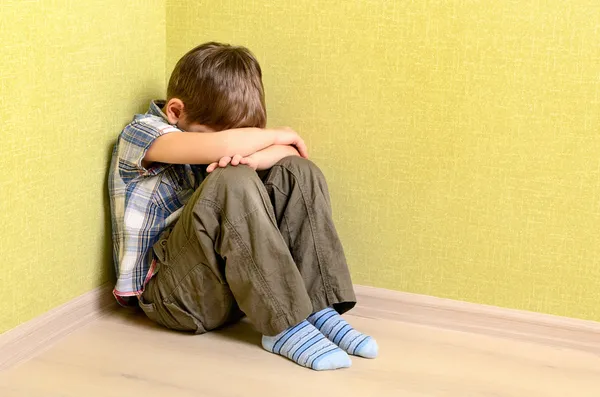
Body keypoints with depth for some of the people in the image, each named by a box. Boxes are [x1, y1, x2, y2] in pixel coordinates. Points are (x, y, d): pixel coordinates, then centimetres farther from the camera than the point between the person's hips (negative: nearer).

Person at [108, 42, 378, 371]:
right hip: (167, 290, -7)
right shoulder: (141, 132, -8)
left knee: (297, 172, -6)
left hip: (232, 277, 7)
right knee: (233, 182, -31)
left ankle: (319, 308, -16)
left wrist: (251, 156, -21)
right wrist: (276, 135, -10)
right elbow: (219, 145, -27)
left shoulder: (210, 127, 13)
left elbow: (290, 151, 0)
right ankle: (283, 327, -27)